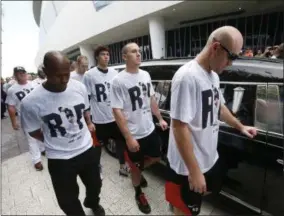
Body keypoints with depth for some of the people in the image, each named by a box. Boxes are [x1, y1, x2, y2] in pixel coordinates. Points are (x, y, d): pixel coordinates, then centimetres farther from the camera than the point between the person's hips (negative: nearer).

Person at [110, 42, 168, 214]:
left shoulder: (146, 75, 3)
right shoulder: (119, 80, -18)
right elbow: (117, 111, -19)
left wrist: (160, 119, 13)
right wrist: (128, 138, -20)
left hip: (150, 129, 6)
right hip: (134, 135, -6)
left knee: (156, 158, 23)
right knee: (136, 167, 15)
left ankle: (138, 171, 51)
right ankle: (139, 193, 44)